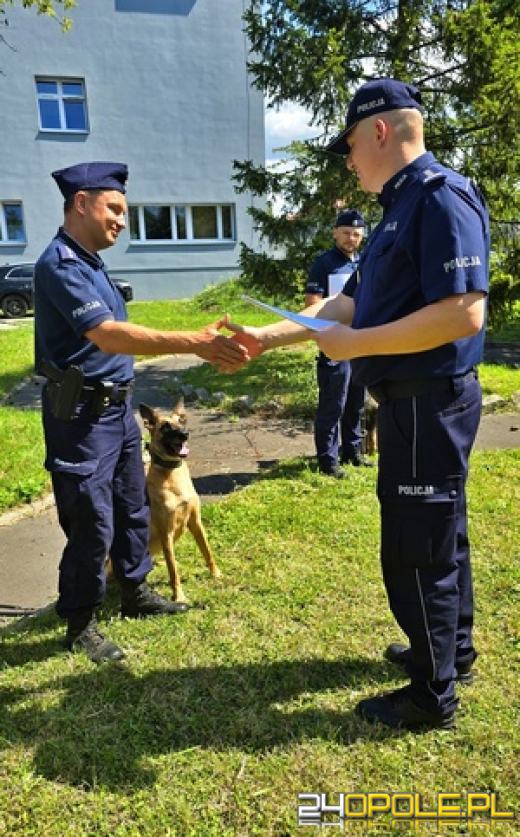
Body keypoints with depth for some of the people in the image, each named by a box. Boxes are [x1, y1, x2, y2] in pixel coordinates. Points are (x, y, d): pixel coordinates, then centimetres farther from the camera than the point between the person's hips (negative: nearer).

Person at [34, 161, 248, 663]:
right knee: (92, 524, 0)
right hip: (83, 415, -9)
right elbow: (108, 336, -32)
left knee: (131, 510, 18)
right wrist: (196, 343, -40)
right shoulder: (60, 264, -18)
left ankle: (136, 593, 36)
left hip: (116, 407, 10)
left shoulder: (89, 261, 12)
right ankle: (79, 625, 20)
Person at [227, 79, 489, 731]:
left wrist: (354, 345, -19)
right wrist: (267, 337, 13)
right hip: (413, 402, 10)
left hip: (428, 405, -10)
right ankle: (451, 650, 41)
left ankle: (433, 696, 21)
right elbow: (352, 303, 16)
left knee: (415, 549, 1)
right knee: (438, 535, 20)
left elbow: (463, 314, -27)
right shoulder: (403, 207, 15)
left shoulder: (443, 196, -15)